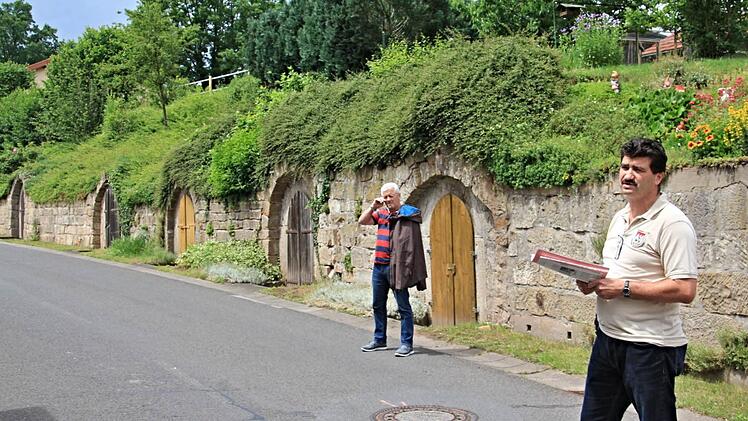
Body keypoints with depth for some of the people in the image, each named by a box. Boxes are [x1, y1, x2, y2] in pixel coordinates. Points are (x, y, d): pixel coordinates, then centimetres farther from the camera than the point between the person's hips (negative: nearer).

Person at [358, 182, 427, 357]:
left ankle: (406, 343, 1)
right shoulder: (381, 213, 13)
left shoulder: (407, 214, -7)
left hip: (395, 266, -8)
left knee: (403, 306, -2)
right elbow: (362, 221, 14)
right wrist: (373, 207, -1)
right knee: (378, 304, 16)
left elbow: (411, 244, -13)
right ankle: (379, 339, 27)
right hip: (379, 265, 8)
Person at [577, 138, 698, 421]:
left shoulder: (672, 223, -15)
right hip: (608, 337, 9)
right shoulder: (619, 218, 13)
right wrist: (592, 283, 2)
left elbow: (684, 290, -23)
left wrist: (623, 288, -21)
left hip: (650, 346, -8)